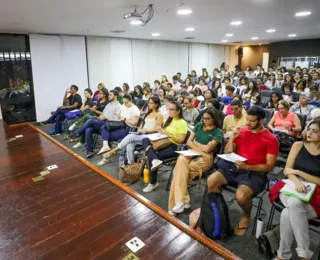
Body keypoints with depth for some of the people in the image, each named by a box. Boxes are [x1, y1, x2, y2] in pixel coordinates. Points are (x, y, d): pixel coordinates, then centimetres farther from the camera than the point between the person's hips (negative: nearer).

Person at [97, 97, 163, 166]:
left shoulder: (159, 115, 1)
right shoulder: (148, 113, 24)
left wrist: (145, 130, -15)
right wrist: (140, 129, 3)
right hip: (141, 135, 6)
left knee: (131, 136, -30)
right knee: (129, 146, -27)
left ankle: (114, 151, -21)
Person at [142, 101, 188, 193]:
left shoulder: (182, 123, -6)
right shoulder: (169, 120, 16)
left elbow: (181, 140, -13)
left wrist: (168, 134, -18)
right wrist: (161, 131, -4)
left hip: (174, 146, -7)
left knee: (151, 157, -25)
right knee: (145, 140, -17)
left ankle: (153, 183, -7)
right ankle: (155, 160, -39)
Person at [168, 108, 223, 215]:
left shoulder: (218, 132, 1)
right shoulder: (199, 125, 16)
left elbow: (207, 149, -10)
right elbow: (188, 142, 10)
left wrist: (195, 142, 3)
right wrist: (201, 148, -4)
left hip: (205, 158, -4)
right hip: (192, 154, 4)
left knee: (180, 168, -28)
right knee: (181, 160, -31)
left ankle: (179, 201, -23)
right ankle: (181, 201, -32)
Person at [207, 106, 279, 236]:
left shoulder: (271, 139, -5)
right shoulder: (241, 131, 6)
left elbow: (269, 166, -7)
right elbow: (228, 153, 9)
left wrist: (247, 167, -20)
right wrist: (232, 138, -9)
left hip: (254, 173, -4)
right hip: (234, 167, 4)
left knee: (240, 196, -31)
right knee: (211, 181, -20)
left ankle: (246, 215, 7)